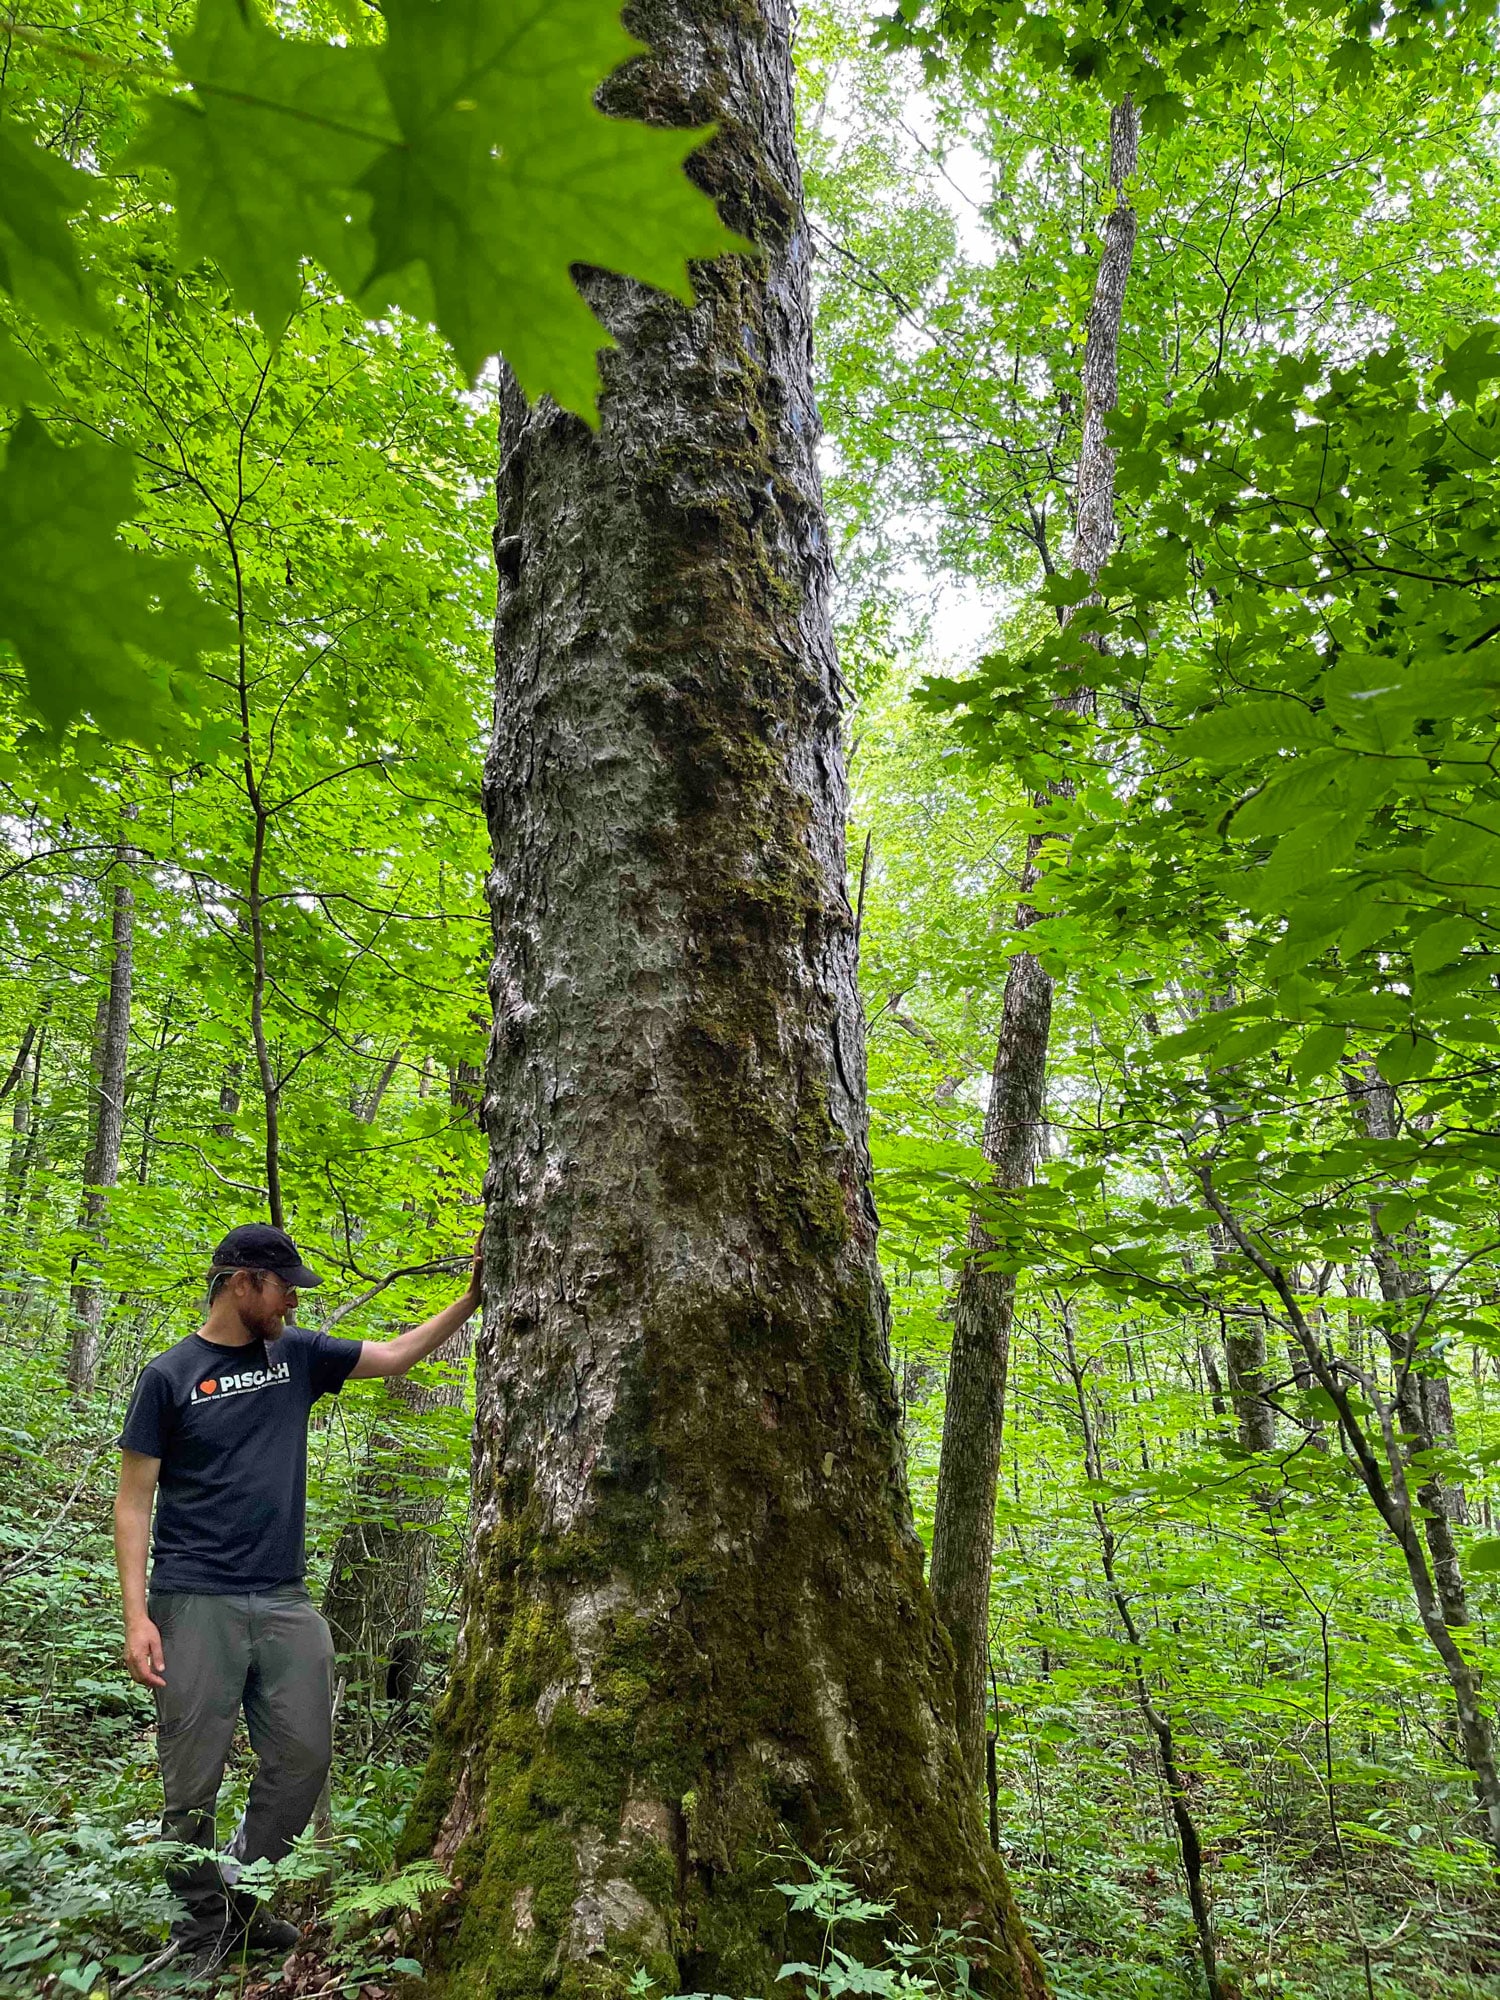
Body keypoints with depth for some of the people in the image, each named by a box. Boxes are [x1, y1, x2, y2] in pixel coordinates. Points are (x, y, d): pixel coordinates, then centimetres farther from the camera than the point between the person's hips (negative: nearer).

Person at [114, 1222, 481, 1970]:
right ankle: (202, 1924, 22)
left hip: (285, 1601, 4)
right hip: (196, 1604, -4)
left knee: (303, 1759, 6)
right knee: (194, 1783, 1)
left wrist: (471, 1298, 6)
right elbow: (134, 1499, -3)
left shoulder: (298, 1354, 9)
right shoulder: (170, 1375, -3)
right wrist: (136, 1615, -11)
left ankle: (240, 1900, 26)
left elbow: (395, 1355, 16)